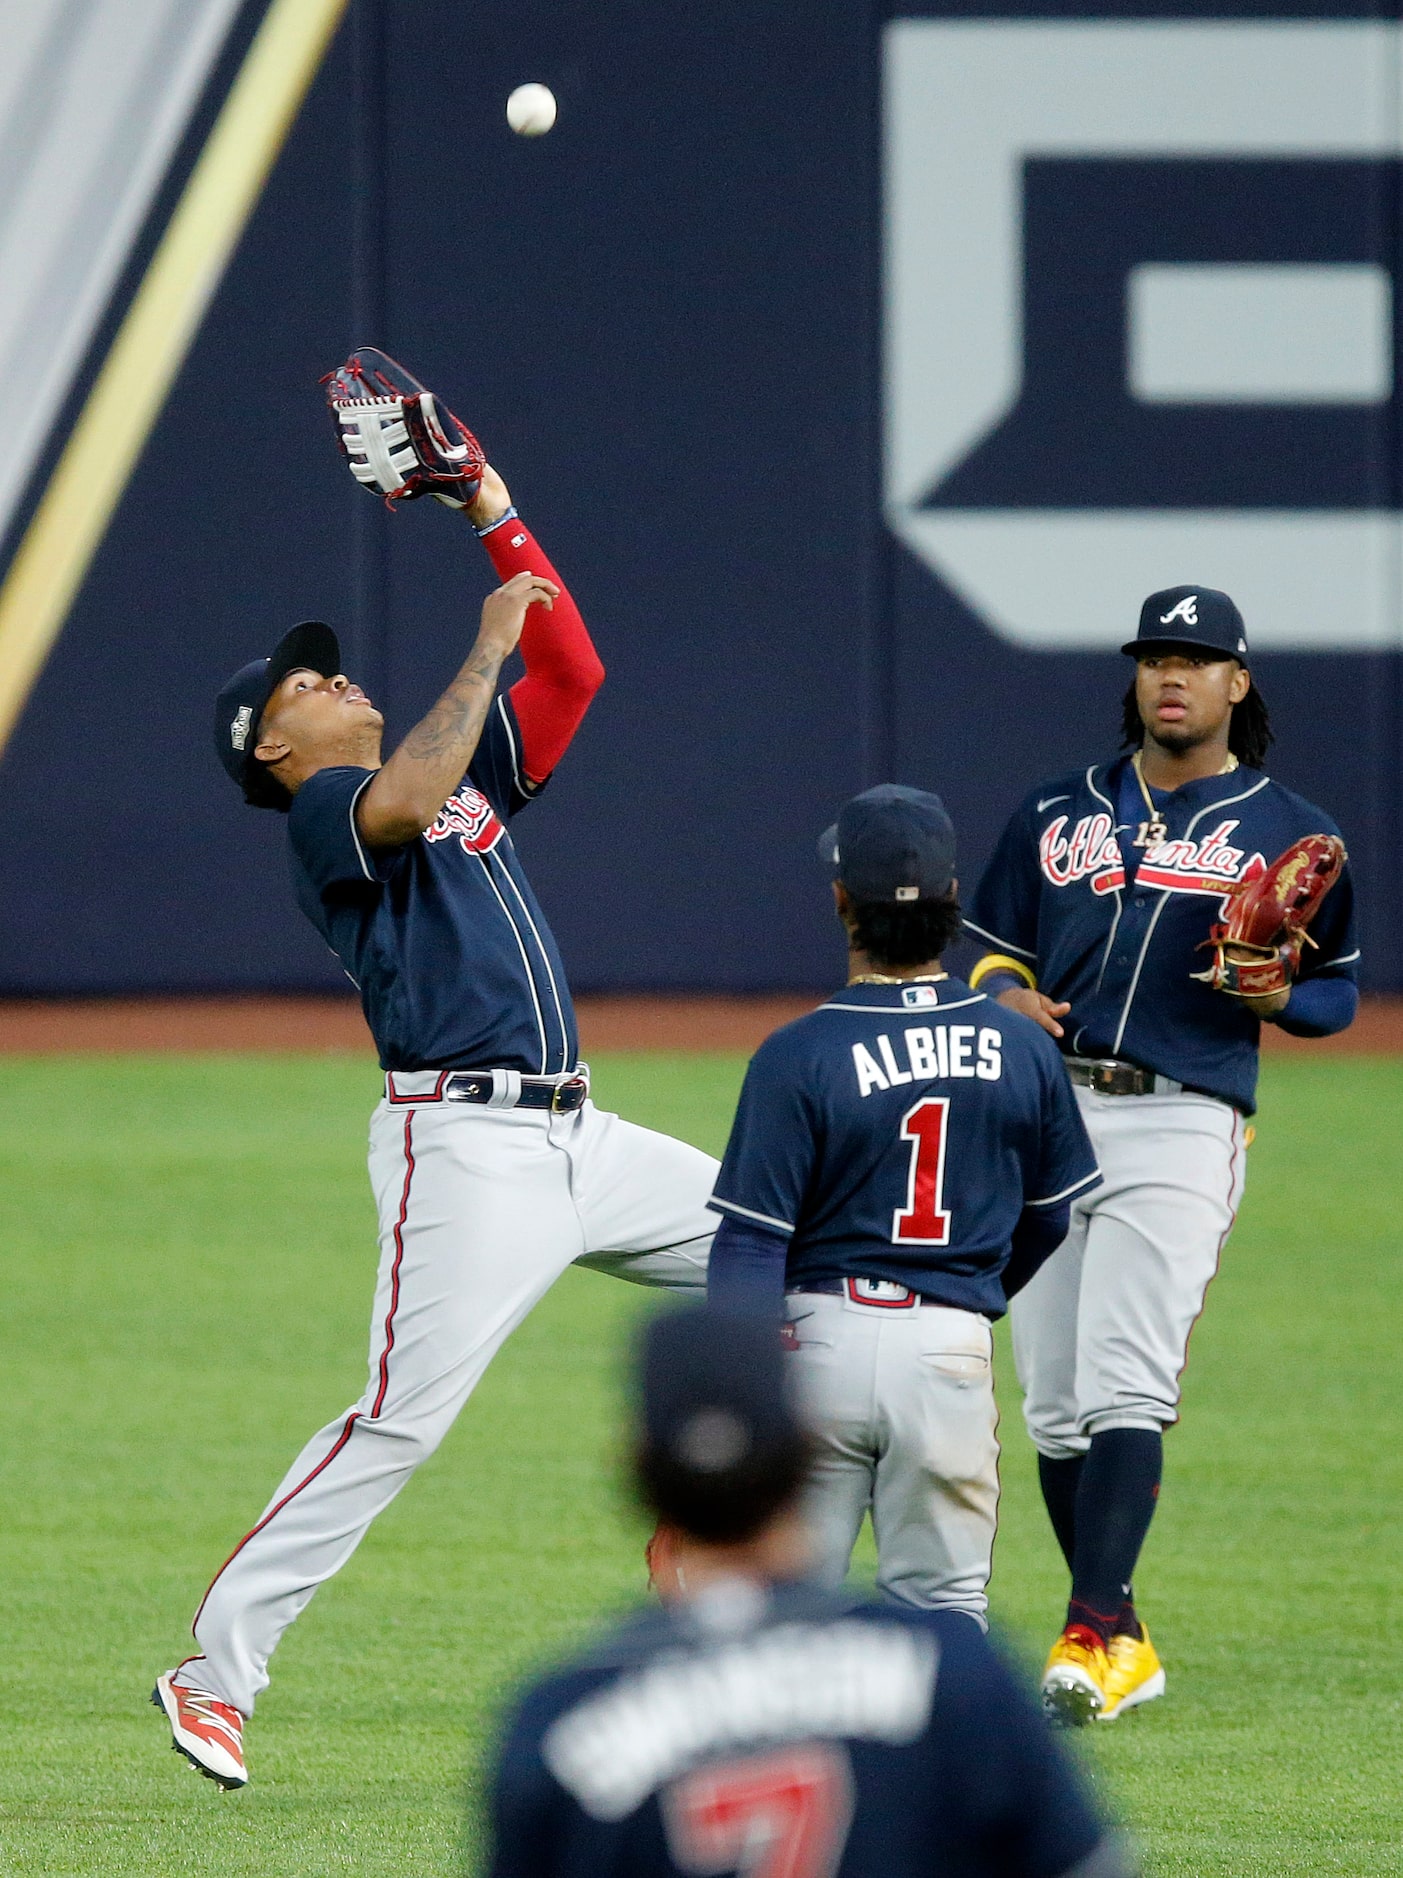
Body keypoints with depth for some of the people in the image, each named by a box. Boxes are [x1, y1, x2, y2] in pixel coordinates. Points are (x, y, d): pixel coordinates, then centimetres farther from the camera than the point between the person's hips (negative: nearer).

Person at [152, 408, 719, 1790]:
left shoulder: (473, 775, 22)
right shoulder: (324, 810, -2)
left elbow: (571, 668, 20)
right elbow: (409, 800, -25)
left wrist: (488, 504, 15)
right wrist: (487, 644, -14)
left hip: (579, 1144, 8)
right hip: (464, 1144, -8)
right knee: (401, 1418, -16)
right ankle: (218, 1667, -11)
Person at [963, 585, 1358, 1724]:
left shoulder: (1288, 834, 8)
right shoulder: (1059, 813, 17)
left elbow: (1337, 992, 11)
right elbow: (990, 943, 21)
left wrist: (1271, 993, -12)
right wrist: (1006, 994, -3)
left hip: (1179, 1125, -4)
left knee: (1126, 1389, -18)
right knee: (1054, 1405, 3)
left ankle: (1090, 1640, -24)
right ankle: (1123, 1640, 13)